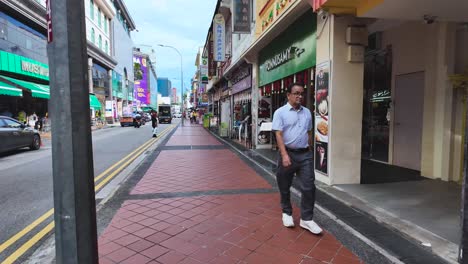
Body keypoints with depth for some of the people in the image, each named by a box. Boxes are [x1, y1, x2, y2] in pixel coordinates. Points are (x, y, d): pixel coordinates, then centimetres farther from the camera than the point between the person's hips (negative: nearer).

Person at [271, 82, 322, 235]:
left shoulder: (307, 112, 10)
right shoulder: (280, 112, -6)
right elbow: (278, 135, -13)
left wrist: (310, 151, 17)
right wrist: (284, 155, -22)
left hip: (305, 154, 4)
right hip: (288, 153, -4)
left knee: (308, 187, 0)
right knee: (285, 186, 10)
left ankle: (306, 219, 11)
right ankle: (287, 213, 31)